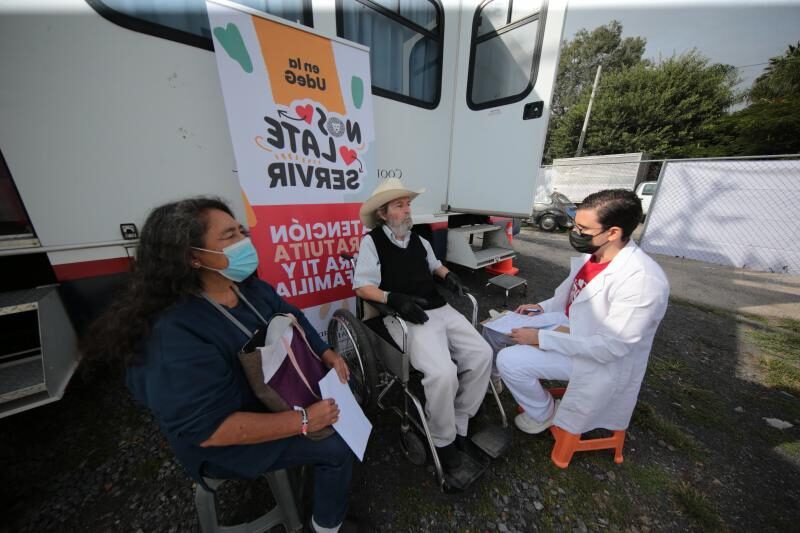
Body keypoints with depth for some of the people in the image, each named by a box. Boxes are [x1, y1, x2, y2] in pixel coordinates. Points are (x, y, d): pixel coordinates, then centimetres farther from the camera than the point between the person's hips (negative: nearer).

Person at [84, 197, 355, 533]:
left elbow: (292, 321, 2)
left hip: (276, 394, 8)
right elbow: (210, 429, -31)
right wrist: (303, 421, -30)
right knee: (337, 446, -8)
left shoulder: (251, 287, -9)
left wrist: (327, 354, -11)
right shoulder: (174, 335, -34)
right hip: (229, 441, -7)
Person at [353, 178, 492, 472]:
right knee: (443, 373, -25)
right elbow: (362, 287, -8)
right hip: (407, 318, -7)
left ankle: (460, 422, 17)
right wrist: (394, 298, -23)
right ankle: (443, 439, 8)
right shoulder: (371, 241, -2)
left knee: (482, 354, -5)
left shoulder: (418, 239, 18)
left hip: (440, 309, 8)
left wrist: (447, 275, 10)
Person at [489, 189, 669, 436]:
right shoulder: (588, 256, -3)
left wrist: (541, 338, -28)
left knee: (510, 361, -21)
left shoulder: (642, 280, -28)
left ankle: (545, 413, 10)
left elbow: (610, 347, -28)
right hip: (570, 333, 8)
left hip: (599, 361, -8)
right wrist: (542, 308, -4)